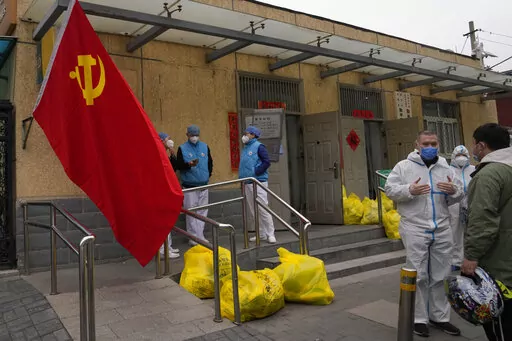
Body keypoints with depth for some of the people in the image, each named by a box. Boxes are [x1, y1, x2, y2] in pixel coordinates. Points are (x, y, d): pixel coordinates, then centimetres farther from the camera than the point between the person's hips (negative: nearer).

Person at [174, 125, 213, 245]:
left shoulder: (205, 147, 10)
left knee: (203, 211, 7)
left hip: (203, 185, 4)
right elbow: (178, 165, -4)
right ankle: (193, 237, 6)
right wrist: (189, 164, -21)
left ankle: (201, 235, 16)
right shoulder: (182, 148, 0)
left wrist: (208, 174, 9)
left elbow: (210, 162, 18)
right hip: (189, 187, -4)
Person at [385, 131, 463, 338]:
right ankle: (419, 318, 16)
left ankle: (440, 317, 27)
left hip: (442, 230, 4)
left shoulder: (446, 169, 11)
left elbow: (458, 197, 12)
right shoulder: (404, 166, 0)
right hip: (415, 229, -4)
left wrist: (454, 191, -11)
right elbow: (390, 189, -5)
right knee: (418, 276, 3)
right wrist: (409, 190, -21)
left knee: (440, 276, 13)